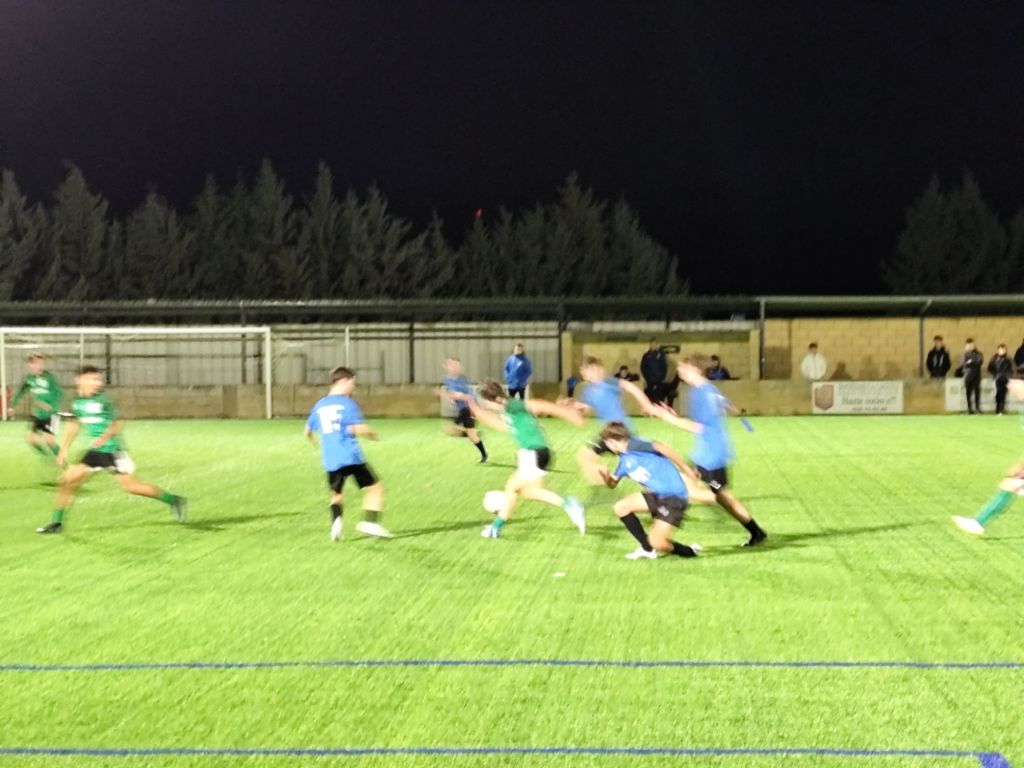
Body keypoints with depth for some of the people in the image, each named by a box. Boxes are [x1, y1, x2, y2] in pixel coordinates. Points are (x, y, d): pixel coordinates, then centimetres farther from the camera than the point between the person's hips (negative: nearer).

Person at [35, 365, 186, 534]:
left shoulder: (103, 400, -14)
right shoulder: (77, 402, 3)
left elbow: (118, 424, -13)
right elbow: (75, 425, 18)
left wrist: (104, 438, -30)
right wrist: (64, 449, 17)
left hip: (112, 451, -6)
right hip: (94, 452, 6)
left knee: (132, 486, -11)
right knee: (68, 480, 1)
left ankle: (174, 500, 2)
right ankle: (57, 523, 14)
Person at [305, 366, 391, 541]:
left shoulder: (319, 405, 13)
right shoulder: (347, 404, -5)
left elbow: (308, 431, 24)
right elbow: (359, 429, -17)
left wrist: (312, 439, 46)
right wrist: (372, 434, 3)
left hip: (330, 461, 5)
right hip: (351, 457, -5)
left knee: (336, 494, 20)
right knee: (375, 488, 4)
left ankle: (336, 520, -8)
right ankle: (370, 521, -14)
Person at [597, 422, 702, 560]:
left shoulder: (633, 445, -13)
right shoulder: (624, 461, 15)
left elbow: (661, 447, -25)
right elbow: (612, 483, 23)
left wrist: (684, 468, -25)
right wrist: (605, 475, 0)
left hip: (674, 496, -9)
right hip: (657, 495, 9)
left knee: (657, 543, -15)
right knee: (620, 507, 6)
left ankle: (691, 552, 12)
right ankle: (647, 549, 14)